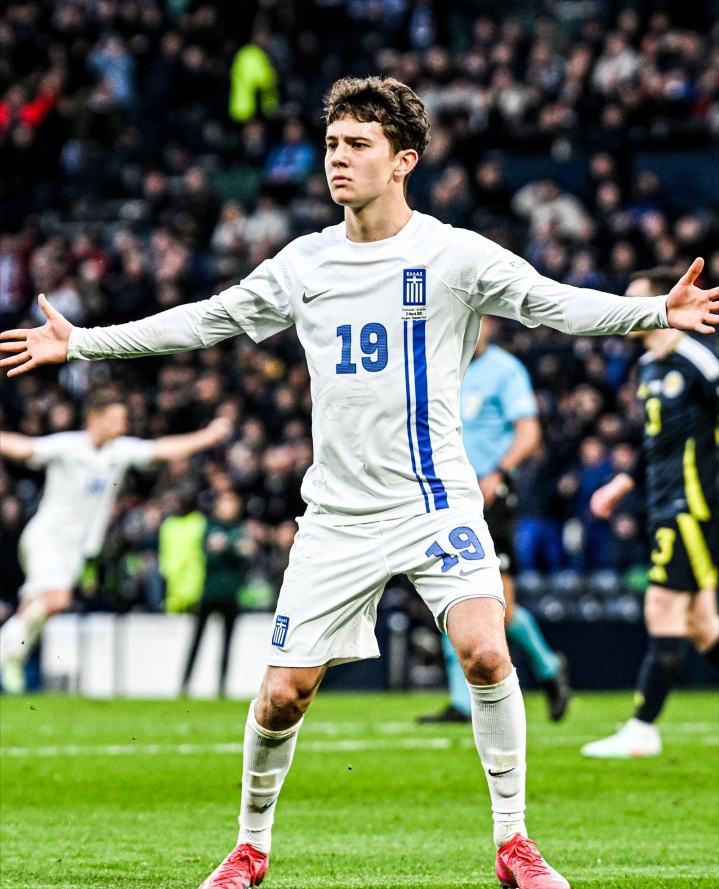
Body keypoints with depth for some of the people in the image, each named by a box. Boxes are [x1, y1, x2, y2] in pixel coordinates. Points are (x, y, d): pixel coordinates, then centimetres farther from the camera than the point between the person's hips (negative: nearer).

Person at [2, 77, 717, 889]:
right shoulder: (303, 264, 7)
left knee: (485, 652, -24)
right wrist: (82, 343, 17)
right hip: (338, 514, 3)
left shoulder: (454, 255, -4)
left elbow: (556, 304, -11)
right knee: (283, 693, 0)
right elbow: (205, 321, 17)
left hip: (437, 501, -3)